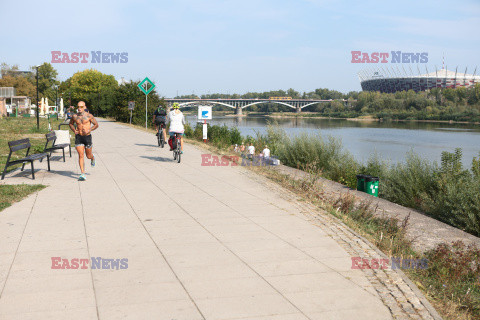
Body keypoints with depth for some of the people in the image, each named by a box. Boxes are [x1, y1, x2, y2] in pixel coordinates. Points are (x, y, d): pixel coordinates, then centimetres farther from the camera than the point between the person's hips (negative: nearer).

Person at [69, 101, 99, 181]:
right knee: (80, 155, -9)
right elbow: (70, 123, 21)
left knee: (88, 156, 10)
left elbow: (96, 124, 2)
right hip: (78, 137, 1)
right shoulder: (74, 116, 2)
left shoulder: (89, 116, -6)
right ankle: (82, 174, -8)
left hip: (87, 136, -1)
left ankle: (92, 158, 50)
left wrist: (89, 130, -12)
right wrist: (74, 130, 2)